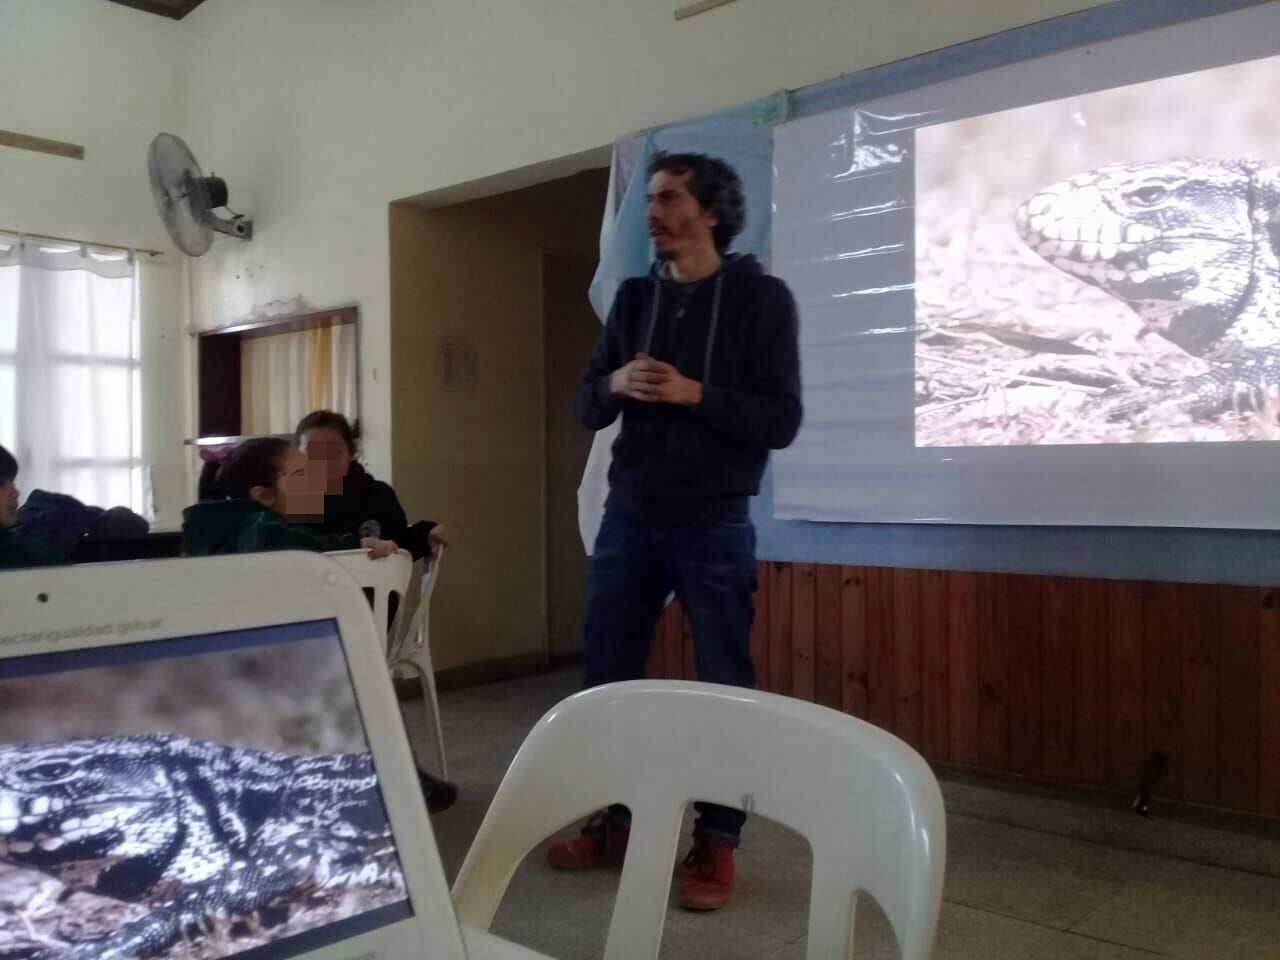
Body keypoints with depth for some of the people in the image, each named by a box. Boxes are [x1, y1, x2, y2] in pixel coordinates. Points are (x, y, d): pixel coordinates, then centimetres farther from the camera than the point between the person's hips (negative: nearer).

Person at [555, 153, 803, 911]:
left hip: (714, 526, -4)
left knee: (723, 687, 3)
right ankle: (615, 820, 26)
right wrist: (615, 384, -13)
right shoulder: (634, 297, 10)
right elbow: (585, 408, 9)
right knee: (606, 674, 9)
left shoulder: (762, 298, -3)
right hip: (629, 518, 5)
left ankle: (716, 845, 17)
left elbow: (781, 421, -9)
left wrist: (694, 393, -21)